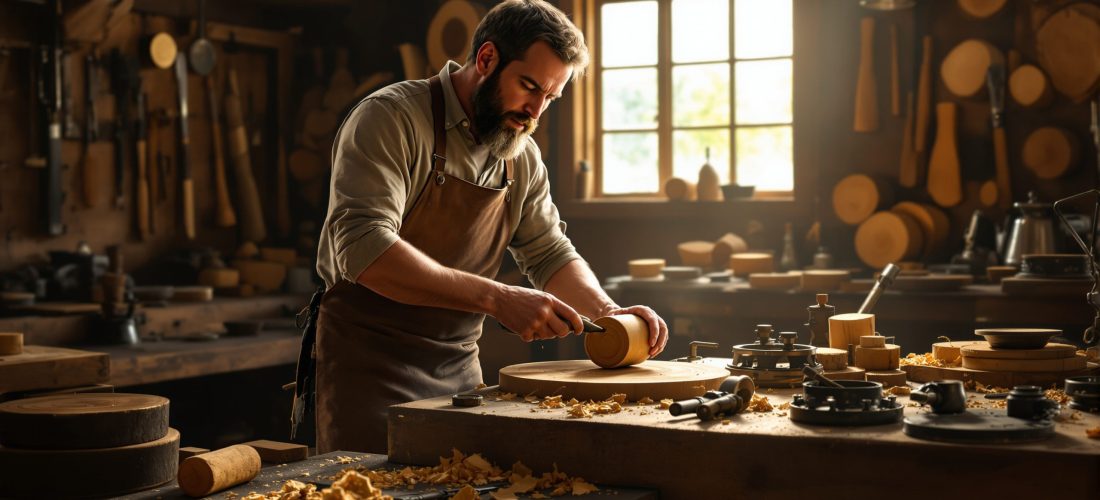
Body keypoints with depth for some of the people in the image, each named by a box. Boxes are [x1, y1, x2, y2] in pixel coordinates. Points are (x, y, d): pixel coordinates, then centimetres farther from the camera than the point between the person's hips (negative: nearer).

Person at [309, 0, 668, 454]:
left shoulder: (522, 157, 9)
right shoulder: (389, 118, -14)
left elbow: (551, 255, 18)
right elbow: (363, 247, -26)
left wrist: (608, 312, -3)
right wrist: (497, 299, -31)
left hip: (460, 367, 6)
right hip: (370, 363, -6)